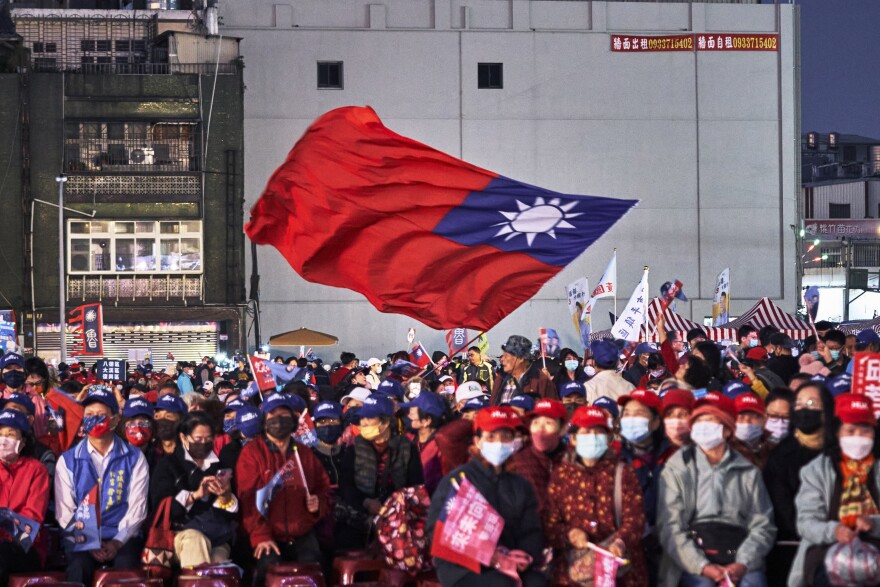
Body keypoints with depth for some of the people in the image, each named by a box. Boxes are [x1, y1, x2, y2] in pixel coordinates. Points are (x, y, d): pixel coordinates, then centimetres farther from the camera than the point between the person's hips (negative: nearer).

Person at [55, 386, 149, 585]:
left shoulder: (134, 458, 10)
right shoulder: (68, 461, 11)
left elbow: (137, 506, 3)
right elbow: (64, 511, 5)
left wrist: (117, 542, -12)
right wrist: (88, 543, -11)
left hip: (123, 537, 0)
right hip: (82, 539, 0)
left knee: (126, 565, -33)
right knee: (79, 566, -33)